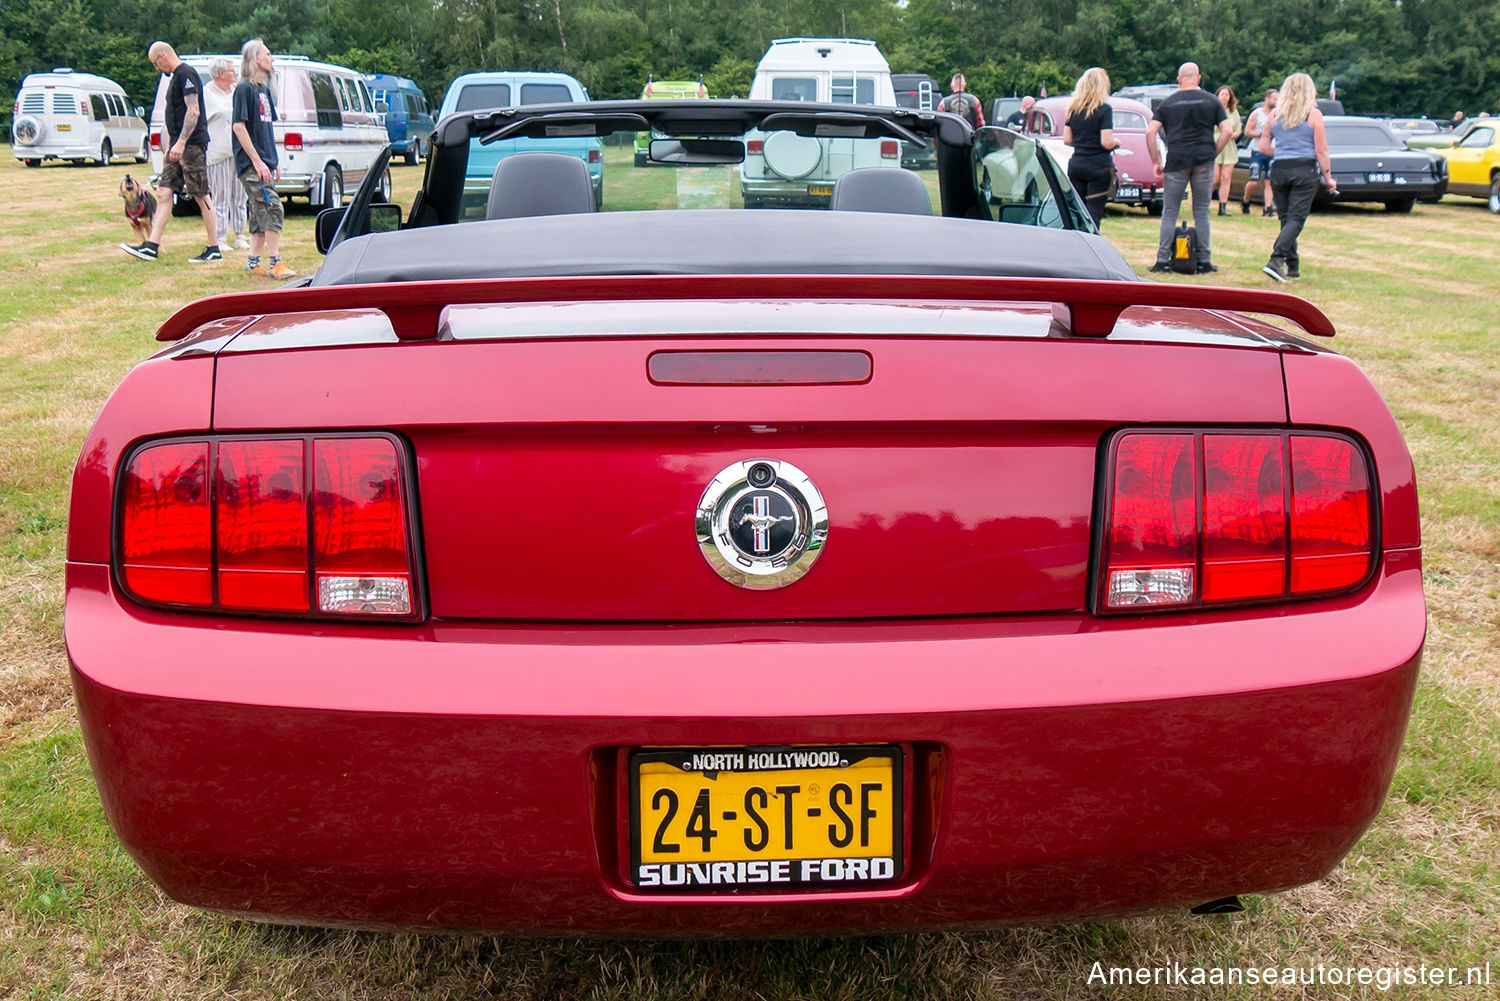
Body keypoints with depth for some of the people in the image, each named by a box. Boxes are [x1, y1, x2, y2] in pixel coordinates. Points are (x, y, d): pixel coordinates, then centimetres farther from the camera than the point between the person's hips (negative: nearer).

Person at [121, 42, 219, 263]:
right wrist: (170, 148, 24)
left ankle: (213, 249, 1)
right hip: (179, 146, 10)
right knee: (164, 192, 4)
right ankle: (152, 247, 3)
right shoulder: (176, 76, 20)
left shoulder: (186, 74, -11)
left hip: (192, 144, -10)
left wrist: (180, 143, -24)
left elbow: (193, 111, -20)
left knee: (201, 195, -5)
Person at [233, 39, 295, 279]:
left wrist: (275, 160, 17)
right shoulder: (244, 88, -9)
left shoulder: (264, 89, 17)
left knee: (261, 213, 10)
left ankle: (253, 262, 16)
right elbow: (239, 126, -14)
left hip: (263, 162, 9)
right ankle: (275, 263, -13)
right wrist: (257, 161, -18)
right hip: (250, 163, -9)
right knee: (272, 208, -14)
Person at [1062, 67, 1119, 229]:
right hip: (1098, 167, -5)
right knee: (1094, 214, -3)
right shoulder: (1104, 109, -10)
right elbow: (1106, 143, -15)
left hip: (1075, 165, 5)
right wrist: (1116, 142, 6)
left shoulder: (1073, 108, 7)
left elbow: (1067, 140, 9)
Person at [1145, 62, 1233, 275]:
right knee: (1201, 211, 7)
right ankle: (1204, 261, 7)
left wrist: (1156, 162, 4)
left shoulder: (1168, 103, 7)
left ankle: (1163, 260, -2)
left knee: (1170, 211, 5)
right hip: (1204, 161, 1)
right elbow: (1226, 131, 1)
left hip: (1176, 161, -1)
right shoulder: (1212, 101, 8)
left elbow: (1150, 132, -1)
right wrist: (1213, 153, 10)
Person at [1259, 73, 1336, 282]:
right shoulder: (1313, 114, -2)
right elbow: (1321, 151, -3)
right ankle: (1276, 260, -25)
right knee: (1296, 219, -7)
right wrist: (1328, 178, 4)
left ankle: (1293, 267, 15)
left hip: (1278, 170, 4)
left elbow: (1263, 147, 9)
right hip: (1304, 170, -4)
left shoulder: (1276, 114, 8)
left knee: (1287, 218, 12)